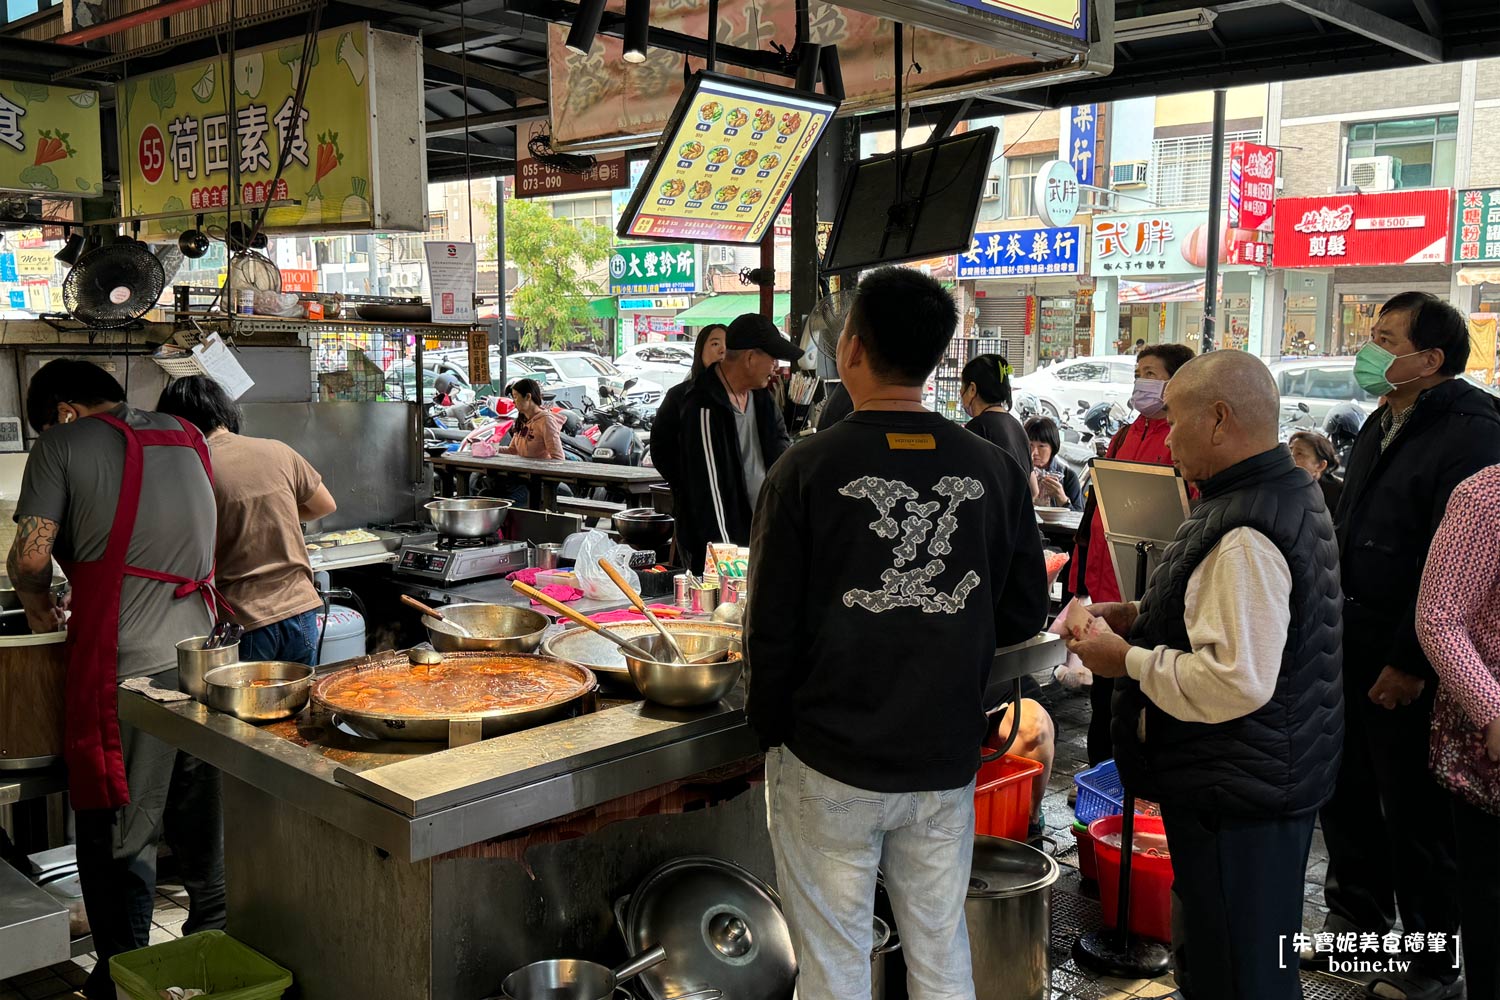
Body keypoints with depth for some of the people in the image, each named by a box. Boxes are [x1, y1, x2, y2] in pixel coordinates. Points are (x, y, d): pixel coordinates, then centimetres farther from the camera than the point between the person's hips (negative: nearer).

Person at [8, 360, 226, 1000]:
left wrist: (37, 606, 9)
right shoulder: (187, 438, 13)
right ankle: (214, 934, 31)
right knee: (201, 814, 19)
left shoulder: (64, 442, -3)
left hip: (125, 666, -5)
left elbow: (30, 556, -10)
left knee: (118, 827, 7)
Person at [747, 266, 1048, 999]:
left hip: (830, 763, -3)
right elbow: (1025, 612, 3)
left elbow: (772, 627, -11)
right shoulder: (990, 469, -4)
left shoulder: (809, 468, -14)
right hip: (947, 760, 3)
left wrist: (771, 727, 4)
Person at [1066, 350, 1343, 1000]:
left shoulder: (1242, 536, -25)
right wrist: (1142, 615, 10)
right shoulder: (1292, 492, 10)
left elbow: (1235, 681, -31)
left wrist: (1128, 660, -18)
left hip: (1237, 797, -11)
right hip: (1279, 778, 11)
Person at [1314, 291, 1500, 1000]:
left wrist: (1411, 662, -21)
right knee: (1347, 790, 18)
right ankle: (1356, 919, 36)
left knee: (1416, 811, 2)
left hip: (1414, 665, -9)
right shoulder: (1381, 426, 13)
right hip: (1352, 648, 9)